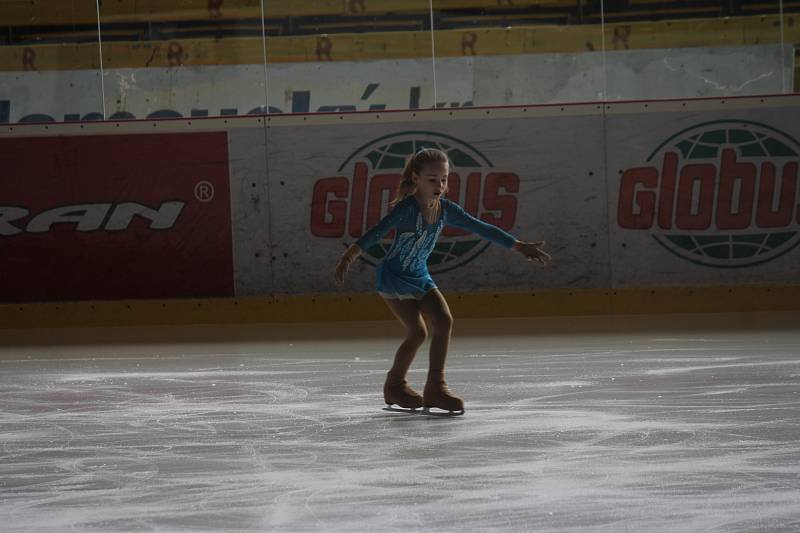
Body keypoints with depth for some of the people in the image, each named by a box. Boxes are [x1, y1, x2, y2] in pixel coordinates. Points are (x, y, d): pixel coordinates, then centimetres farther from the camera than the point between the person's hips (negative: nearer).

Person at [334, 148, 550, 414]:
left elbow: (482, 229, -1)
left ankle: (435, 387, -1)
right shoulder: (407, 207, -23)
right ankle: (395, 385, 10)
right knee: (418, 332, -12)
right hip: (393, 277, -6)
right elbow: (376, 232, -30)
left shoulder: (446, 209, -4)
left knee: (444, 320, -9)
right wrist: (348, 257, -41)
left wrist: (520, 246, -1)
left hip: (420, 277, 6)